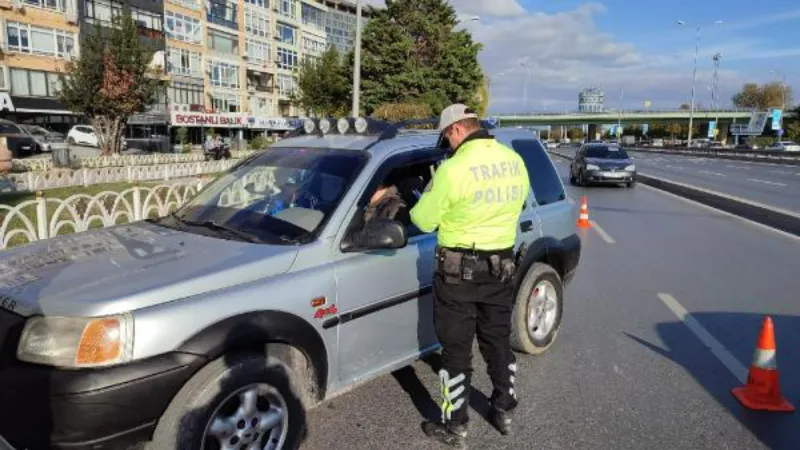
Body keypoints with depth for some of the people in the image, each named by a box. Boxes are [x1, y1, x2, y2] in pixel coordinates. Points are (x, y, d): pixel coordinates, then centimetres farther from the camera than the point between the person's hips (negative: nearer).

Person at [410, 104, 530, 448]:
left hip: (459, 270, -6)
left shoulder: (453, 168, -19)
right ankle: (504, 411, 37)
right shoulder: (515, 161, 1)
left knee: (456, 350, 7)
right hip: (501, 267, 6)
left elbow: (423, 221, -10)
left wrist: (429, 197, 10)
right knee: (498, 341, 21)